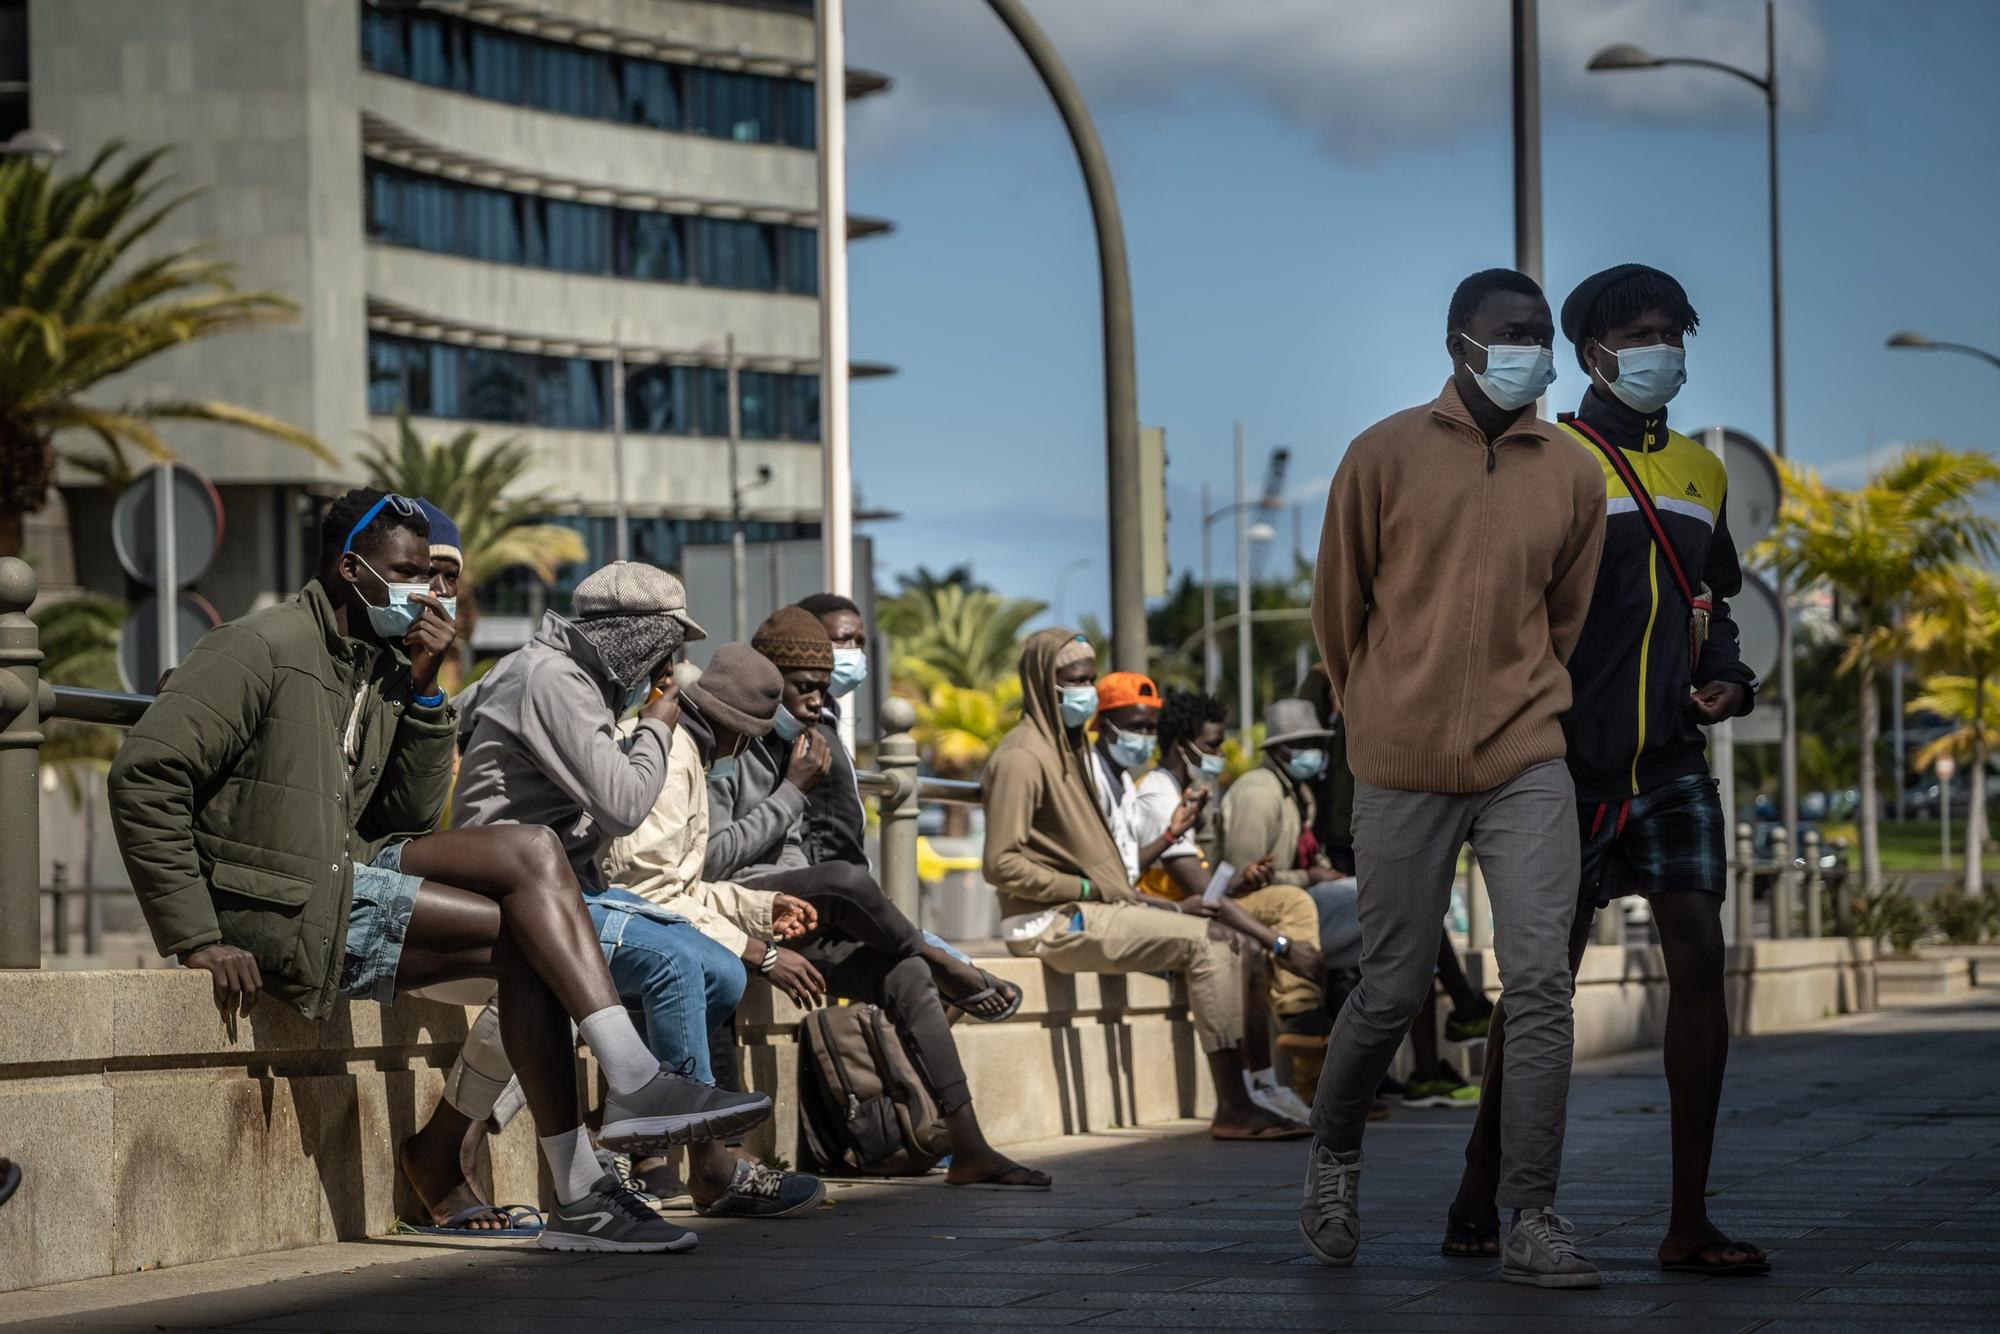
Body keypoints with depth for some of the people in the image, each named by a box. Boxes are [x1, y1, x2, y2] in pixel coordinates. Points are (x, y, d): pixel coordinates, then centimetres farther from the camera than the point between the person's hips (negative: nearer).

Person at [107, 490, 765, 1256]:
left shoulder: (385, 666, 14)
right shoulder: (262, 649, -10)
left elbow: (413, 817, 11)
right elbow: (144, 776, -18)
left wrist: (423, 692, -1)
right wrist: (195, 936, -21)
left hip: (349, 871, 8)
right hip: (277, 907, -8)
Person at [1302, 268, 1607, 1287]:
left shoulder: (1573, 475, 6)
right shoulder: (1384, 456, -2)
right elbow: (1337, 606, 7)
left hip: (1526, 767, 2)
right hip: (1402, 772, -2)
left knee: (1542, 982, -7)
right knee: (1394, 990, 5)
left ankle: (1532, 1220, -4)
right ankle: (1333, 1153, 31)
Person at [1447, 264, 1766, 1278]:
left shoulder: (1701, 474, 16)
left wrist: (1727, 679, 4)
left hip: (1672, 758, 5)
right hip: (1573, 763, -5)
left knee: (1700, 957, -7)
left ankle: (1689, 1222, -4)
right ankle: (1483, 1191, 18)